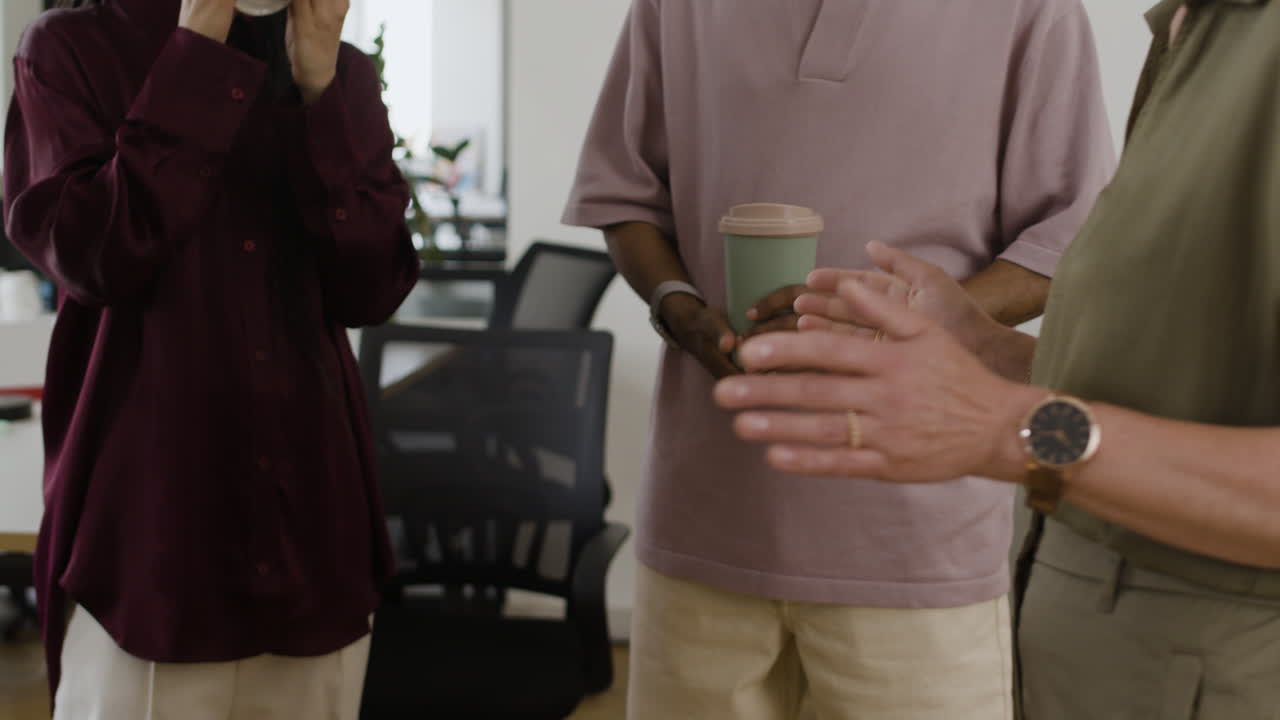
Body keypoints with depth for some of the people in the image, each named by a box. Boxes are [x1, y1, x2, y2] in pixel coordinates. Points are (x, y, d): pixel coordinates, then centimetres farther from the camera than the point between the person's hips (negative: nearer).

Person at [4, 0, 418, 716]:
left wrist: (320, 89, -9)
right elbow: (94, 258, -14)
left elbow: (375, 287, -2)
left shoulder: (344, 72, 8)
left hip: (316, 513, 3)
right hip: (147, 513, -3)